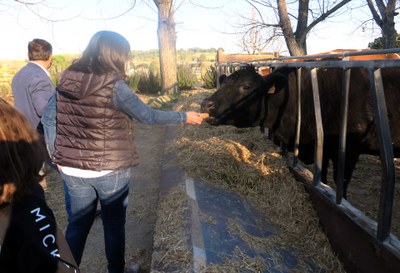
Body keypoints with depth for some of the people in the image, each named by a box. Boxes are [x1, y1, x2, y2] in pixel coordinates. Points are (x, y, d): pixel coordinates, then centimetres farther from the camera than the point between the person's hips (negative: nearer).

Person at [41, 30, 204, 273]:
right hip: (111, 170, -5)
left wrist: (59, 155, 12)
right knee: (114, 225, 16)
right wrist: (185, 117, 0)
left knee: (77, 224, 20)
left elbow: (48, 118, 3)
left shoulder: (66, 80, 0)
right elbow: (149, 116, -12)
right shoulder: (114, 86, -18)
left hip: (73, 169, 5)